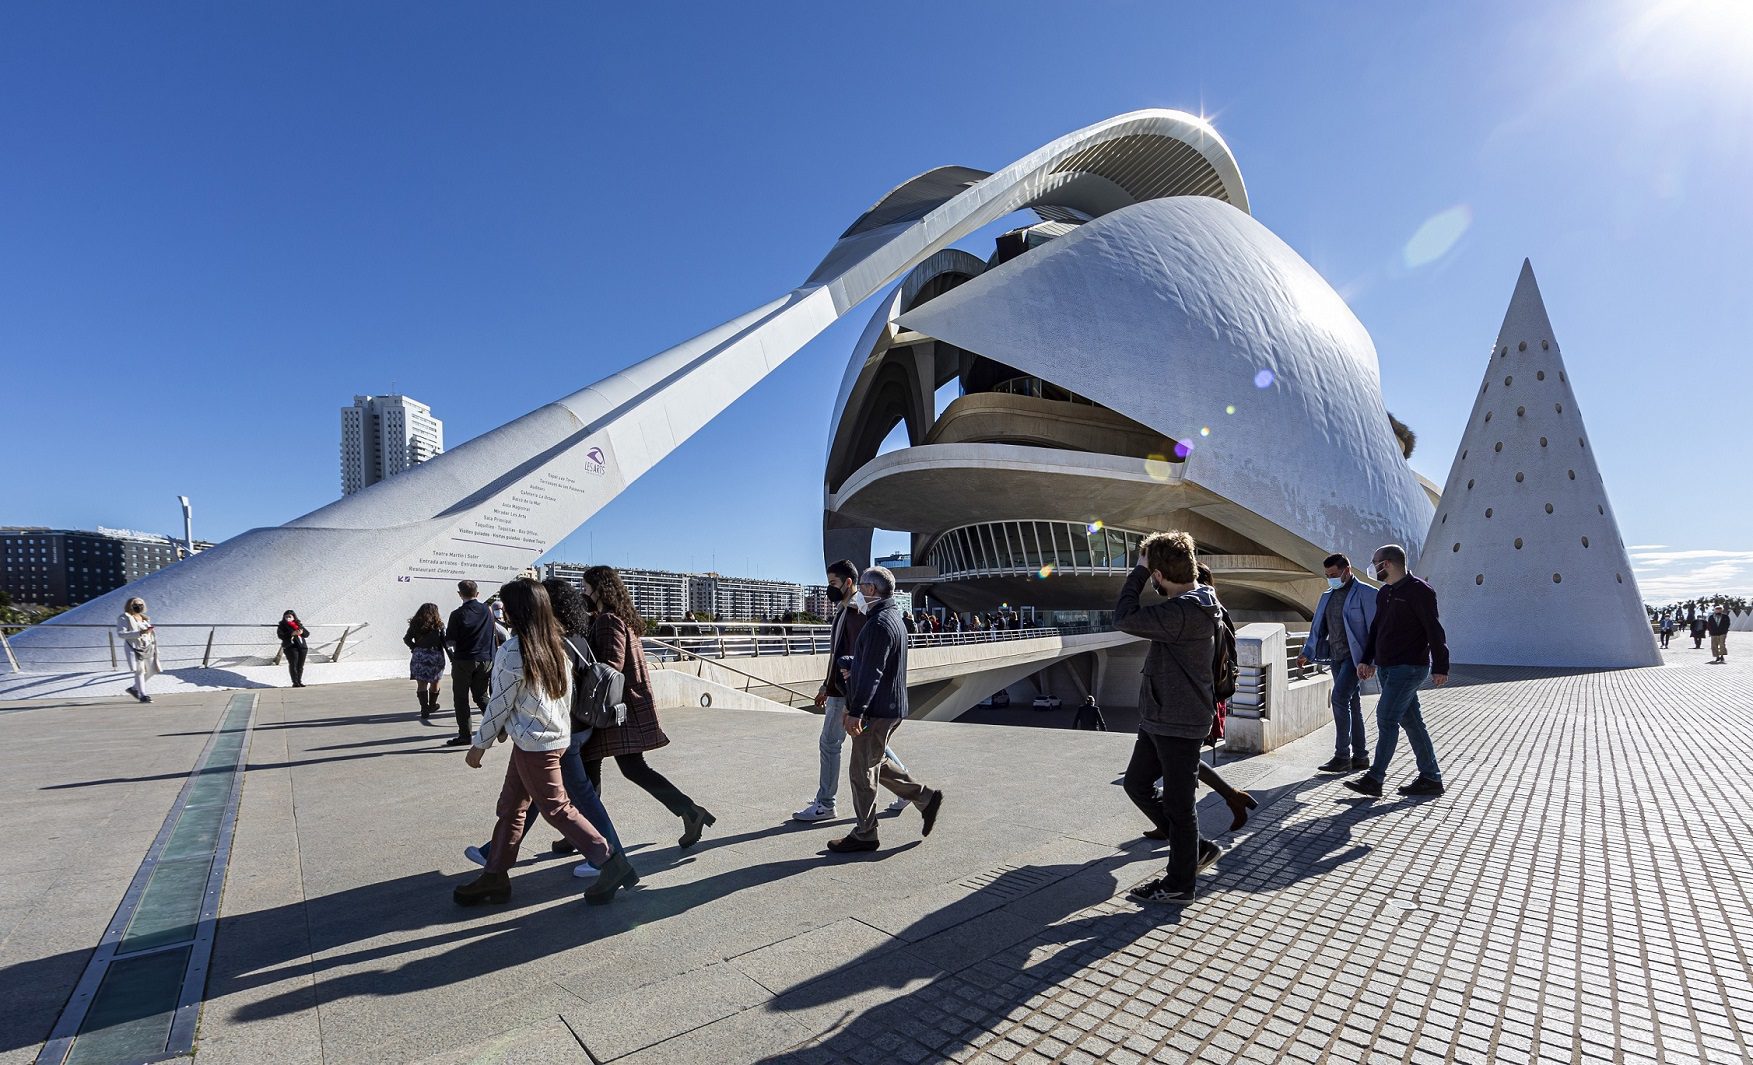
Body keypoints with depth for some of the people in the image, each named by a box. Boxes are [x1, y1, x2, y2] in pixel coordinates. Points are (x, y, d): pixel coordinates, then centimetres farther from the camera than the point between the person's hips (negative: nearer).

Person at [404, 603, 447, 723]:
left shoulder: (415, 624, 3)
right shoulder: (438, 625, 0)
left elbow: (406, 639, -2)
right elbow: (444, 641, 0)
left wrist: (414, 648, 11)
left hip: (419, 656, 1)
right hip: (436, 656, 0)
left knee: (421, 684, 2)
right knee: (434, 683, 17)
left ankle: (425, 711, -6)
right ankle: (432, 705, 31)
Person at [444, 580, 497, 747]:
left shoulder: (457, 614, -11)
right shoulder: (487, 611, 1)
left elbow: (450, 642, -8)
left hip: (463, 660, -4)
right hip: (485, 660, 4)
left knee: (461, 699, 7)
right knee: (481, 696, 15)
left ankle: (464, 735, 7)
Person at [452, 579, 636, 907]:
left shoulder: (512, 651, -19)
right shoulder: (556, 647, 3)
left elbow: (500, 704, -13)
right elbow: (566, 696, 7)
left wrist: (479, 745, 1)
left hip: (533, 744, -8)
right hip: (555, 735, 9)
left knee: (556, 808, -1)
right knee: (511, 806, 17)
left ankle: (611, 862, -1)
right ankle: (494, 876, 27)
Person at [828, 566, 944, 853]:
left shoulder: (879, 624, -18)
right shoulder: (893, 618, 15)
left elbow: (871, 673, -25)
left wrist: (856, 711, -25)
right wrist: (852, 705, 26)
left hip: (877, 711, -10)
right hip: (890, 708, 10)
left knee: (862, 772, 2)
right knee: (876, 764, 21)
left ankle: (864, 835, 14)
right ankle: (926, 797, 23)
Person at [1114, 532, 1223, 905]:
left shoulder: (1184, 611, -26)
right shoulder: (1194, 602, 7)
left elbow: (1125, 618, -24)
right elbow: (1145, 619, 16)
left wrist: (1139, 570, -16)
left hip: (1178, 724, -10)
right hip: (1158, 718, 10)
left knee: (1177, 803, 6)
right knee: (1136, 783, 20)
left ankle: (1179, 884, 24)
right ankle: (1195, 849, 33)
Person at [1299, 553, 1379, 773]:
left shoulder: (1365, 594, -7)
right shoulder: (1327, 596, 15)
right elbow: (1318, 628, 17)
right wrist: (1307, 653, 9)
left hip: (1355, 656, -7)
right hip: (1337, 656, 7)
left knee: (1339, 697, -17)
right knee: (1351, 703, 11)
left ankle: (1342, 756, -12)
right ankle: (1360, 756, 19)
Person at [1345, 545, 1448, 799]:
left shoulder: (1418, 591, -11)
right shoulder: (1383, 594, 15)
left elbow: (1434, 630, -13)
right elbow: (1376, 628, 20)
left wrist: (1440, 667, -14)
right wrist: (1366, 660, 14)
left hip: (1409, 668, -9)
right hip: (1389, 667, 9)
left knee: (1386, 718, -11)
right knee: (1411, 721, 12)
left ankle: (1374, 780, -8)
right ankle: (1431, 778, 20)